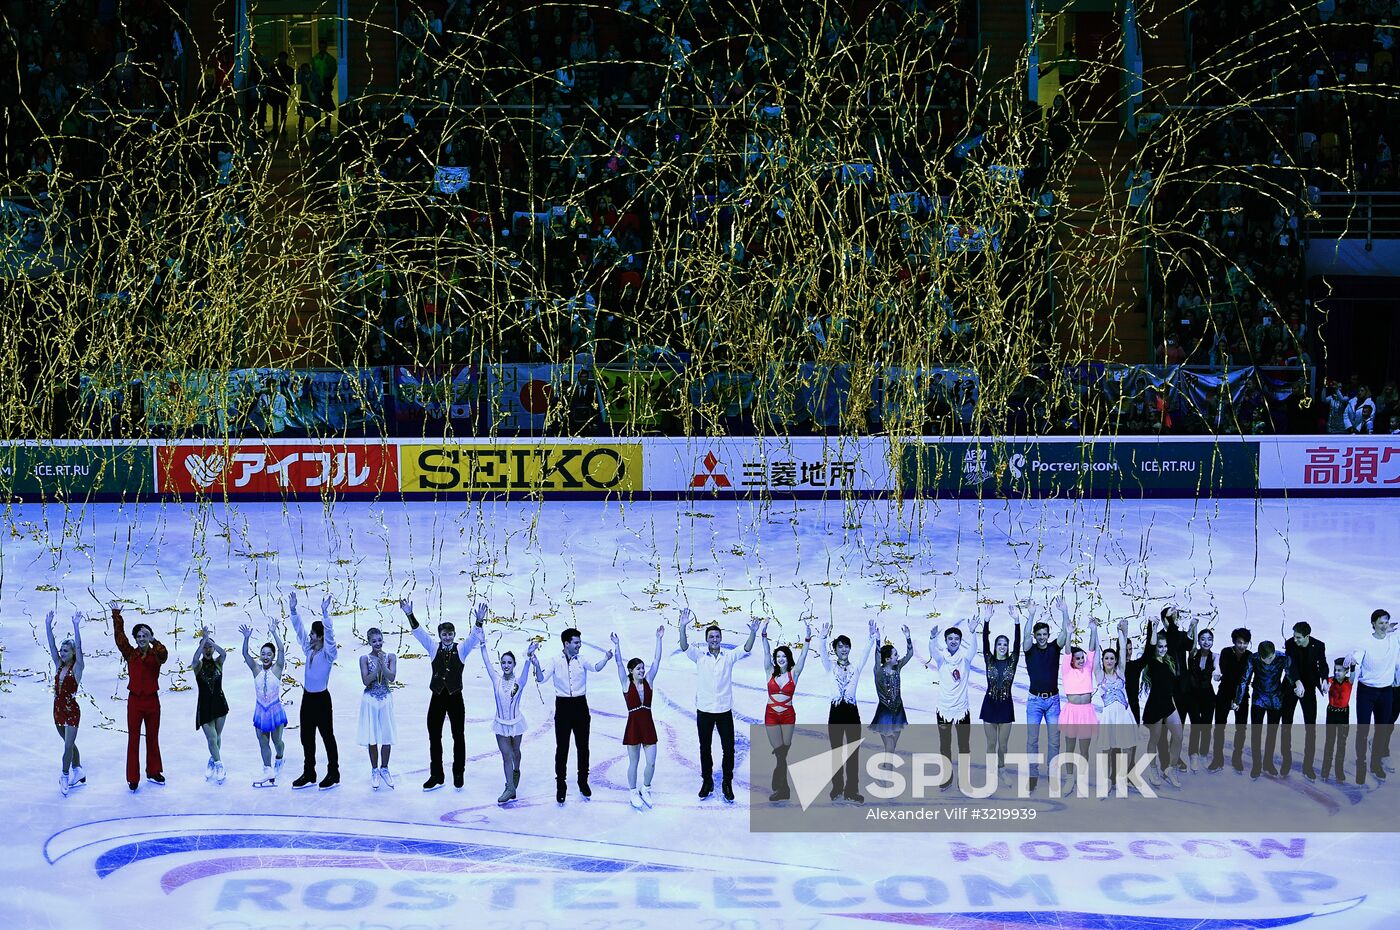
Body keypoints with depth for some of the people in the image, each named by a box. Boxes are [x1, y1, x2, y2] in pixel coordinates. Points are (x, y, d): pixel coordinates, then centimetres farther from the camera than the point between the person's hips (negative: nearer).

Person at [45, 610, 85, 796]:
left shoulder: (77, 668, -10)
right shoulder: (59, 665, 5)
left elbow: (78, 647, -22)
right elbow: (51, 645, 1)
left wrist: (76, 626, -30)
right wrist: (48, 625, -6)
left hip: (72, 710, -7)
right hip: (58, 709, 7)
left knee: (69, 745, -6)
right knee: (70, 744, 15)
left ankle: (65, 777, -2)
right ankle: (78, 773, 25)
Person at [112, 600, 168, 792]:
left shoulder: (156, 655, -3)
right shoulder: (130, 654, -1)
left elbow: (164, 654, -26)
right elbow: (119, 637, -10)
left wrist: (152, 640, -39)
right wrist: (116, 615, -16)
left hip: (152, 700, 1)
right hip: (135, 700, 0)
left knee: (153, 738, 14)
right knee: (133, 740, 3)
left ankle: (153, 772, 28)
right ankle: (133, 779, 6)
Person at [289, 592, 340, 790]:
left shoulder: (328, 653, -11)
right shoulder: (309, 650, 7)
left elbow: (329, 634, -26)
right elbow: (299, 630, 10)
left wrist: (325, 612, -35)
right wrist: (293, 610, 3)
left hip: (322, 699, -7)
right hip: (307, 697, 7)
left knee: (327, 736, 1)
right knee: (306, 737, 10)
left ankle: (333, 774, 8)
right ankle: (309, 774, 19)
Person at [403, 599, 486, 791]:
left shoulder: (462, 649, 0)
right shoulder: (434, 649, 4)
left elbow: (475, 636, -14)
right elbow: (419, 633, -5)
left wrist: (480, 621, -32)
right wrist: (410, 616, -19)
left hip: (455, 698, -2)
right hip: (437, 698, 2)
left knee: (458, 736, 6)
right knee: (434, 737, 5)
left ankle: (459, 774, 17)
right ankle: (436, 776, 13)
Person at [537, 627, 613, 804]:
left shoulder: (582, 661, 2)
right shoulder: (555, 661, -2)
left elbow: (596, 668, -13)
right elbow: (541, 678, -11)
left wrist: (606, 658, -31)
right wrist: (536, 664, -28)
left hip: (580, 705, 2)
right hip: (563, 706, -2)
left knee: (583, 746, 9)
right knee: (562, 747, 1)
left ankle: (583, 782, 24)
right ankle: (561, 786, 9)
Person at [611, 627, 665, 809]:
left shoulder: (648, 681, 4)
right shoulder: (626, 684, -2)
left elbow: (656, 660, 1)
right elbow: (619, 663, -10)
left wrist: (659, 639, -4)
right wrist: (616, 645, -18)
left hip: (648, 725, 2)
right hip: (633, 725, -2)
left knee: (651, 763, 1)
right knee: (634, 763, 7)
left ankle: (645, 790, 23)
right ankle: (633, 793, 22)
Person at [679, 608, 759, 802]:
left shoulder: (729, 656, 0)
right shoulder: (699, 655, -1)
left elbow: (747, 649, -12)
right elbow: (684, 647, -16)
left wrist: (753, 632, -31)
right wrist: (682, 627, -33)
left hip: (725, 710, 0)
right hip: (704, 711, 0)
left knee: (728, 749, 2)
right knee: (705, 748, 10)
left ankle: (727, 784, 14)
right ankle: (707, 782, 23)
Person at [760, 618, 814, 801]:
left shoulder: (794, 673, 1)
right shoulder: (771, 672, 2)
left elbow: (803, 656, -8)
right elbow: (766, 653, -7)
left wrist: (808, 639, -20)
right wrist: (764, 635, -19)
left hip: (788, 715, 0)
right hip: (771, 715, 0)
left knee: (782, 752, 3)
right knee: (780, 752, -3)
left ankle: (780, 787, 11)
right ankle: (783, 787, 4)